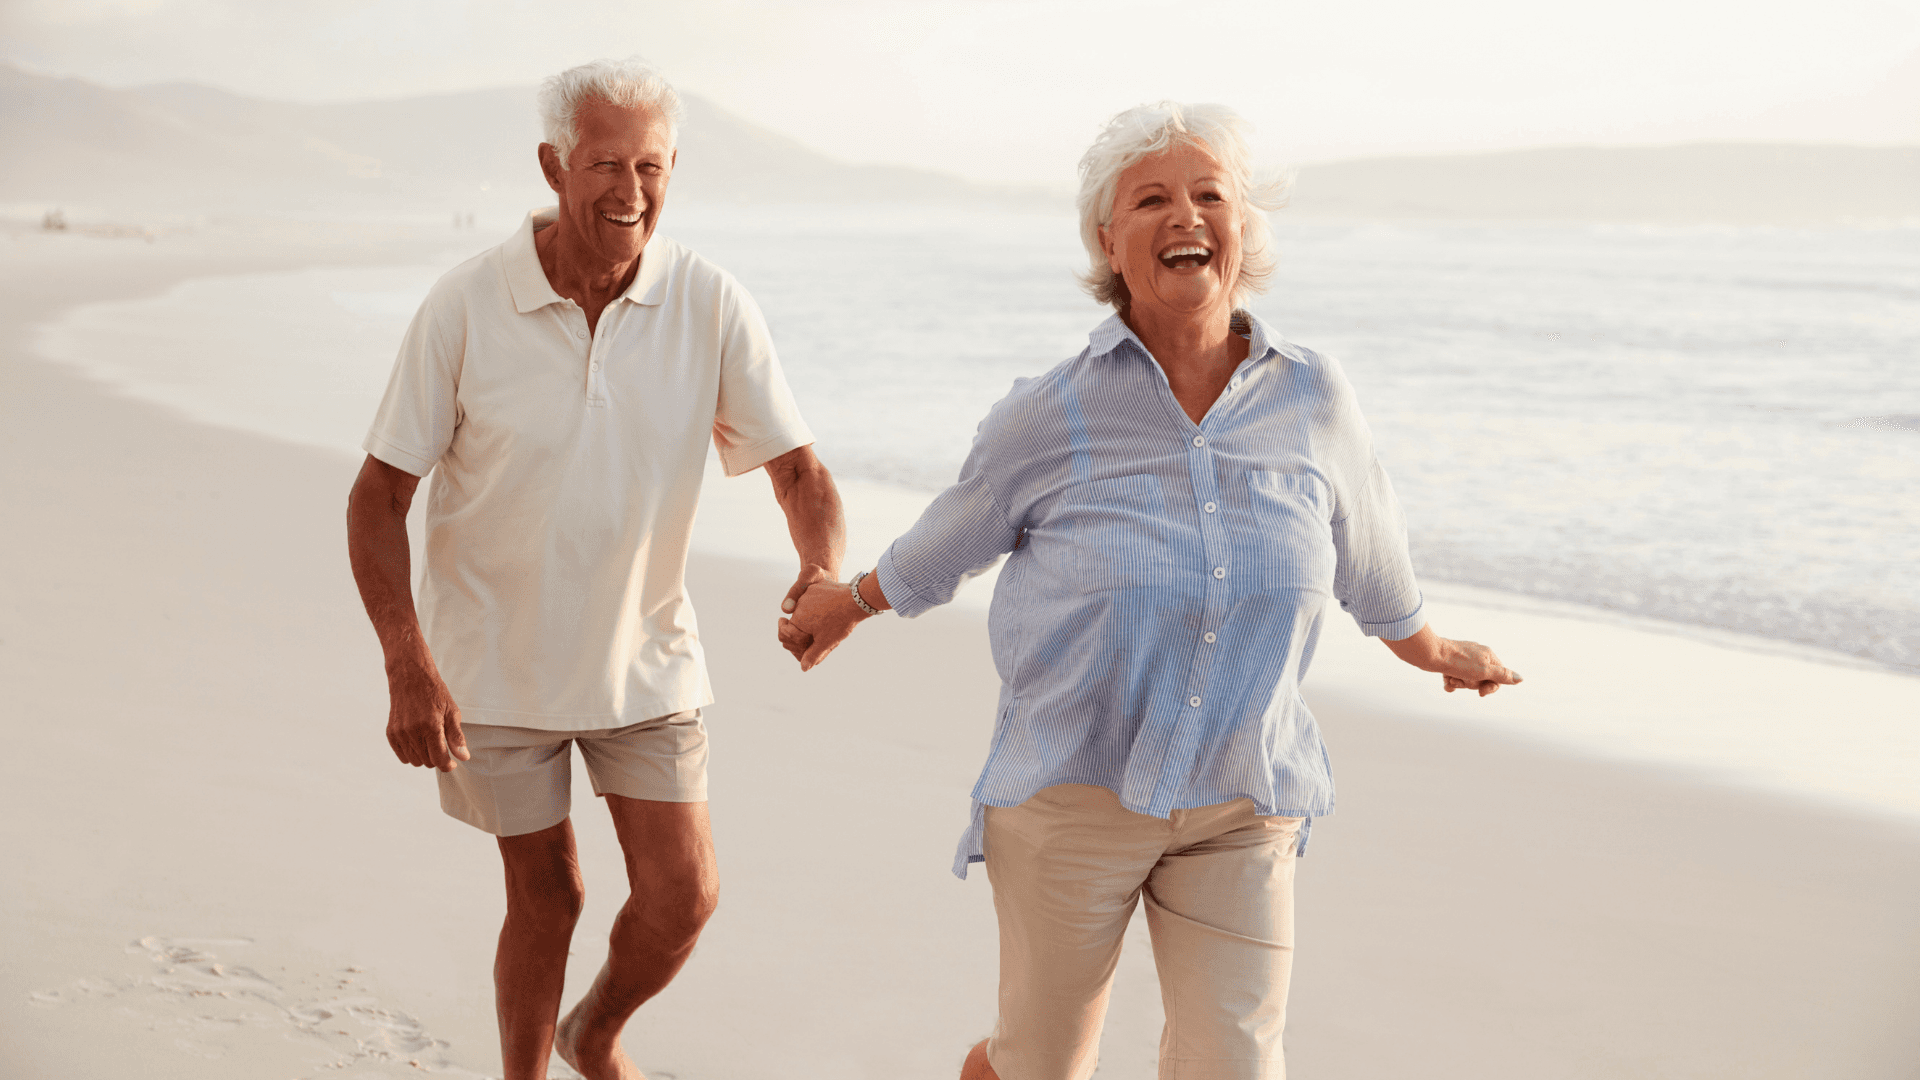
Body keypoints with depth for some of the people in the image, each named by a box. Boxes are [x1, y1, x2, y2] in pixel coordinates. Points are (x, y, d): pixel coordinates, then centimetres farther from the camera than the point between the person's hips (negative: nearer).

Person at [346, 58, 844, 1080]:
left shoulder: (712, 306, -12)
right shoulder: (466, 306, -16)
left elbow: (798, 467, -8)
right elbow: (378, 497, -12)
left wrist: (824, 573, -31)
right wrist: (408, 670, -24)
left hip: (645, 658, 2)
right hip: (495, 665, -2)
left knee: (681, 896, 1)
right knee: (547, 894, 10)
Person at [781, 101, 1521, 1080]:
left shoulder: (1312, 401, -6)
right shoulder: (1049, 418, -13)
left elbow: (1365, 554, 14)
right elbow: (945, 542, 7)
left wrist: (1431, 649, 31)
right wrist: (844, 606, 23)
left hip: (1241, 810, 2)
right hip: (1070, 793, -1)